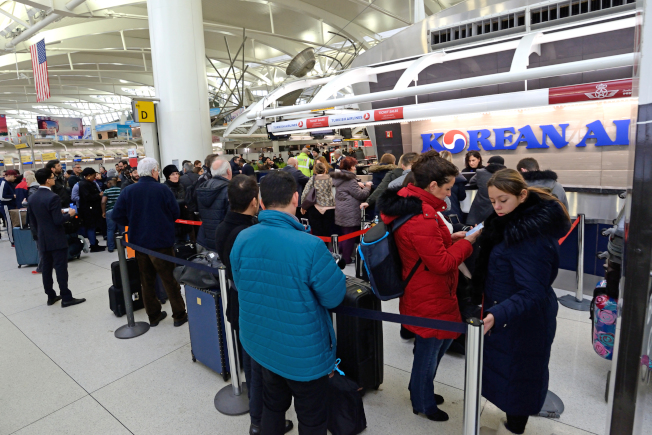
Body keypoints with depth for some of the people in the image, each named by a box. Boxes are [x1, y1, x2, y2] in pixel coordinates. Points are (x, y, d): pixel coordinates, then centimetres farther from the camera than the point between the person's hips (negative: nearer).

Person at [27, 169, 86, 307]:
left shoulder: (32, 198, 6)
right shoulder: (53, 197, -19)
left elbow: (32, 220, 12)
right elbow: (58, 220, -21)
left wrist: (37, 235, 22)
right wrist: (69, 214, -4)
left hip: (42, 239, 8)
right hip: (57, 239, -8)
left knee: (46, 268, 12)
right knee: (61, 268, -3)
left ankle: (51, 296, 22)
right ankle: (66, 298, 1)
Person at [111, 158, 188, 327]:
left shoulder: (128, 191, -4)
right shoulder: (162, 189, -12)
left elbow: (117, 216, -6)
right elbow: (175, 213, -7)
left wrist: (133, 223, 11)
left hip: (139, 242, 3)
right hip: (162, 241, -3)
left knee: (147, 281, 16)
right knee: (170, 280, 8)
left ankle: (154, 316, 25)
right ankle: (179, 315, 15)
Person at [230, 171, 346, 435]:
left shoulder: (242, 240, -12)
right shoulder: (310, 246, -30)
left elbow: (241, 286, 3)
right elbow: (335, 296, -17)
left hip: (259, 343, 5)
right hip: (303, 353, -5)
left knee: (273, 405, 29)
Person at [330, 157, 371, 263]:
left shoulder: (339, 178, 11)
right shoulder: (350, 180, -17)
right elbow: (360, 195, -15)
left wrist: (357, 185, 11)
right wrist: (367, 186, 0)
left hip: (341, 211, 9)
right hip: (350, 213, -9)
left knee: (344, 234, 20)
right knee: (350, 236, 1)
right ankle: (346, 259, 9)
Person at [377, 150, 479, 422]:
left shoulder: (411, 205, 2)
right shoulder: (421, 219, -31)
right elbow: (442, 263, -25)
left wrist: (450, 238, 5)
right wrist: (466, 243, -13)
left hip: (427, 293, 10)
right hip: (429, 300, -10)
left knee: (445, 337, 27)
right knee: (429, 350, 12)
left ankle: (420, 389, 47)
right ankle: (423, 403, 39)